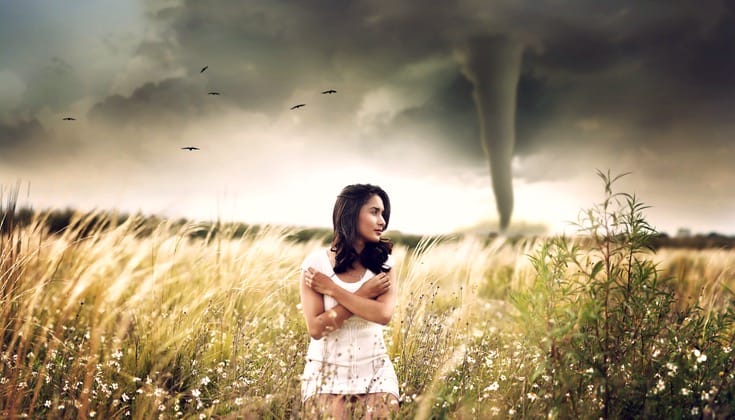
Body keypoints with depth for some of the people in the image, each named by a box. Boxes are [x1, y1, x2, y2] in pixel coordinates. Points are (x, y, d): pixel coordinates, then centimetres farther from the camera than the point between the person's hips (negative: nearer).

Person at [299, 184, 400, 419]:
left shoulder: (383, 262, 0)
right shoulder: (317, 262, -7)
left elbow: (384, 315, -17)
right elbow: (316, 328, -14)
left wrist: (332, 288, -16)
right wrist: (362, 294, -14)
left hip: (375, 372, 2)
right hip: (328, 372, -2)